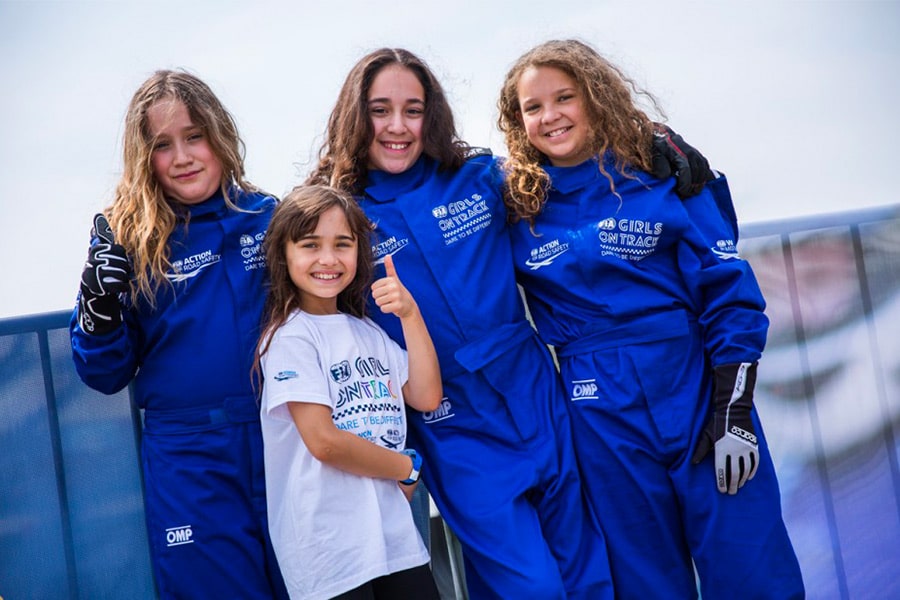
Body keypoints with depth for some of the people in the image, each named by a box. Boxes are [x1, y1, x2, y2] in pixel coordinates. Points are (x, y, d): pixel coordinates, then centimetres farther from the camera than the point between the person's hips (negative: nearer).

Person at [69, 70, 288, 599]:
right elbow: (106, 374, 0)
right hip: (188, 462, -1)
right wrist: (99, 297, -16)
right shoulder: (131, 239, -2)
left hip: (283, 442, 2)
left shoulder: (270, 218, 0)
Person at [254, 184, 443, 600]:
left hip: (393, 530, 6)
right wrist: (408, 468, -4)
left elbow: (427, 398, 6)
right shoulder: (290, 335, -9)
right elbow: (324, 440, -16)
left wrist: (410, 315, -1)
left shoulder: (366, 330, 13)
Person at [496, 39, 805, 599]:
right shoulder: (518, 204, 5)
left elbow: (727, 289, -5)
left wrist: (734, 409, -10)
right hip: (602, 417, 2)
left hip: (696, 386, -2)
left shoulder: (659, 169, -1)